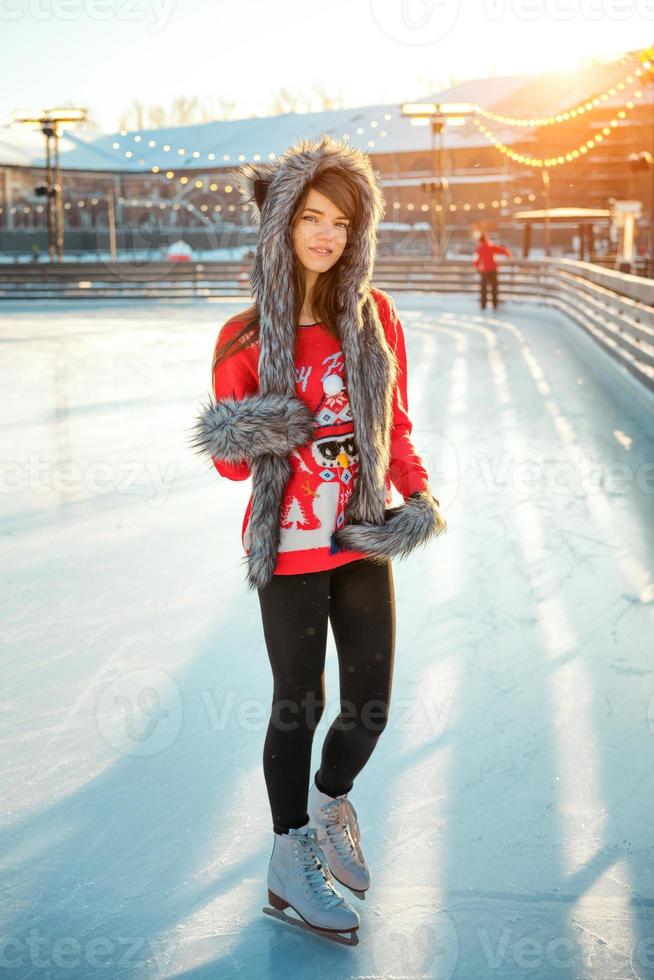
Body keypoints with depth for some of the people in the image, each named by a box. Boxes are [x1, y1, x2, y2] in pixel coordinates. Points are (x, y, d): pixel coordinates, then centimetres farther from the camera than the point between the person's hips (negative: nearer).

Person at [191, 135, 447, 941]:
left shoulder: (375, 315, -1)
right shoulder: (247, 338, -9)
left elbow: (394, 423, 7)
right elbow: (231, 460, -4)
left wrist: (418, 496, -8)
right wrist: (237, 441, -26)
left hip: (365, 540, 3)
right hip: (290, 547, -3)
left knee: (370, 706, 9)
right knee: (298, 706, 7)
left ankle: (329, 800, 42)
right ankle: (290, 866, 28)